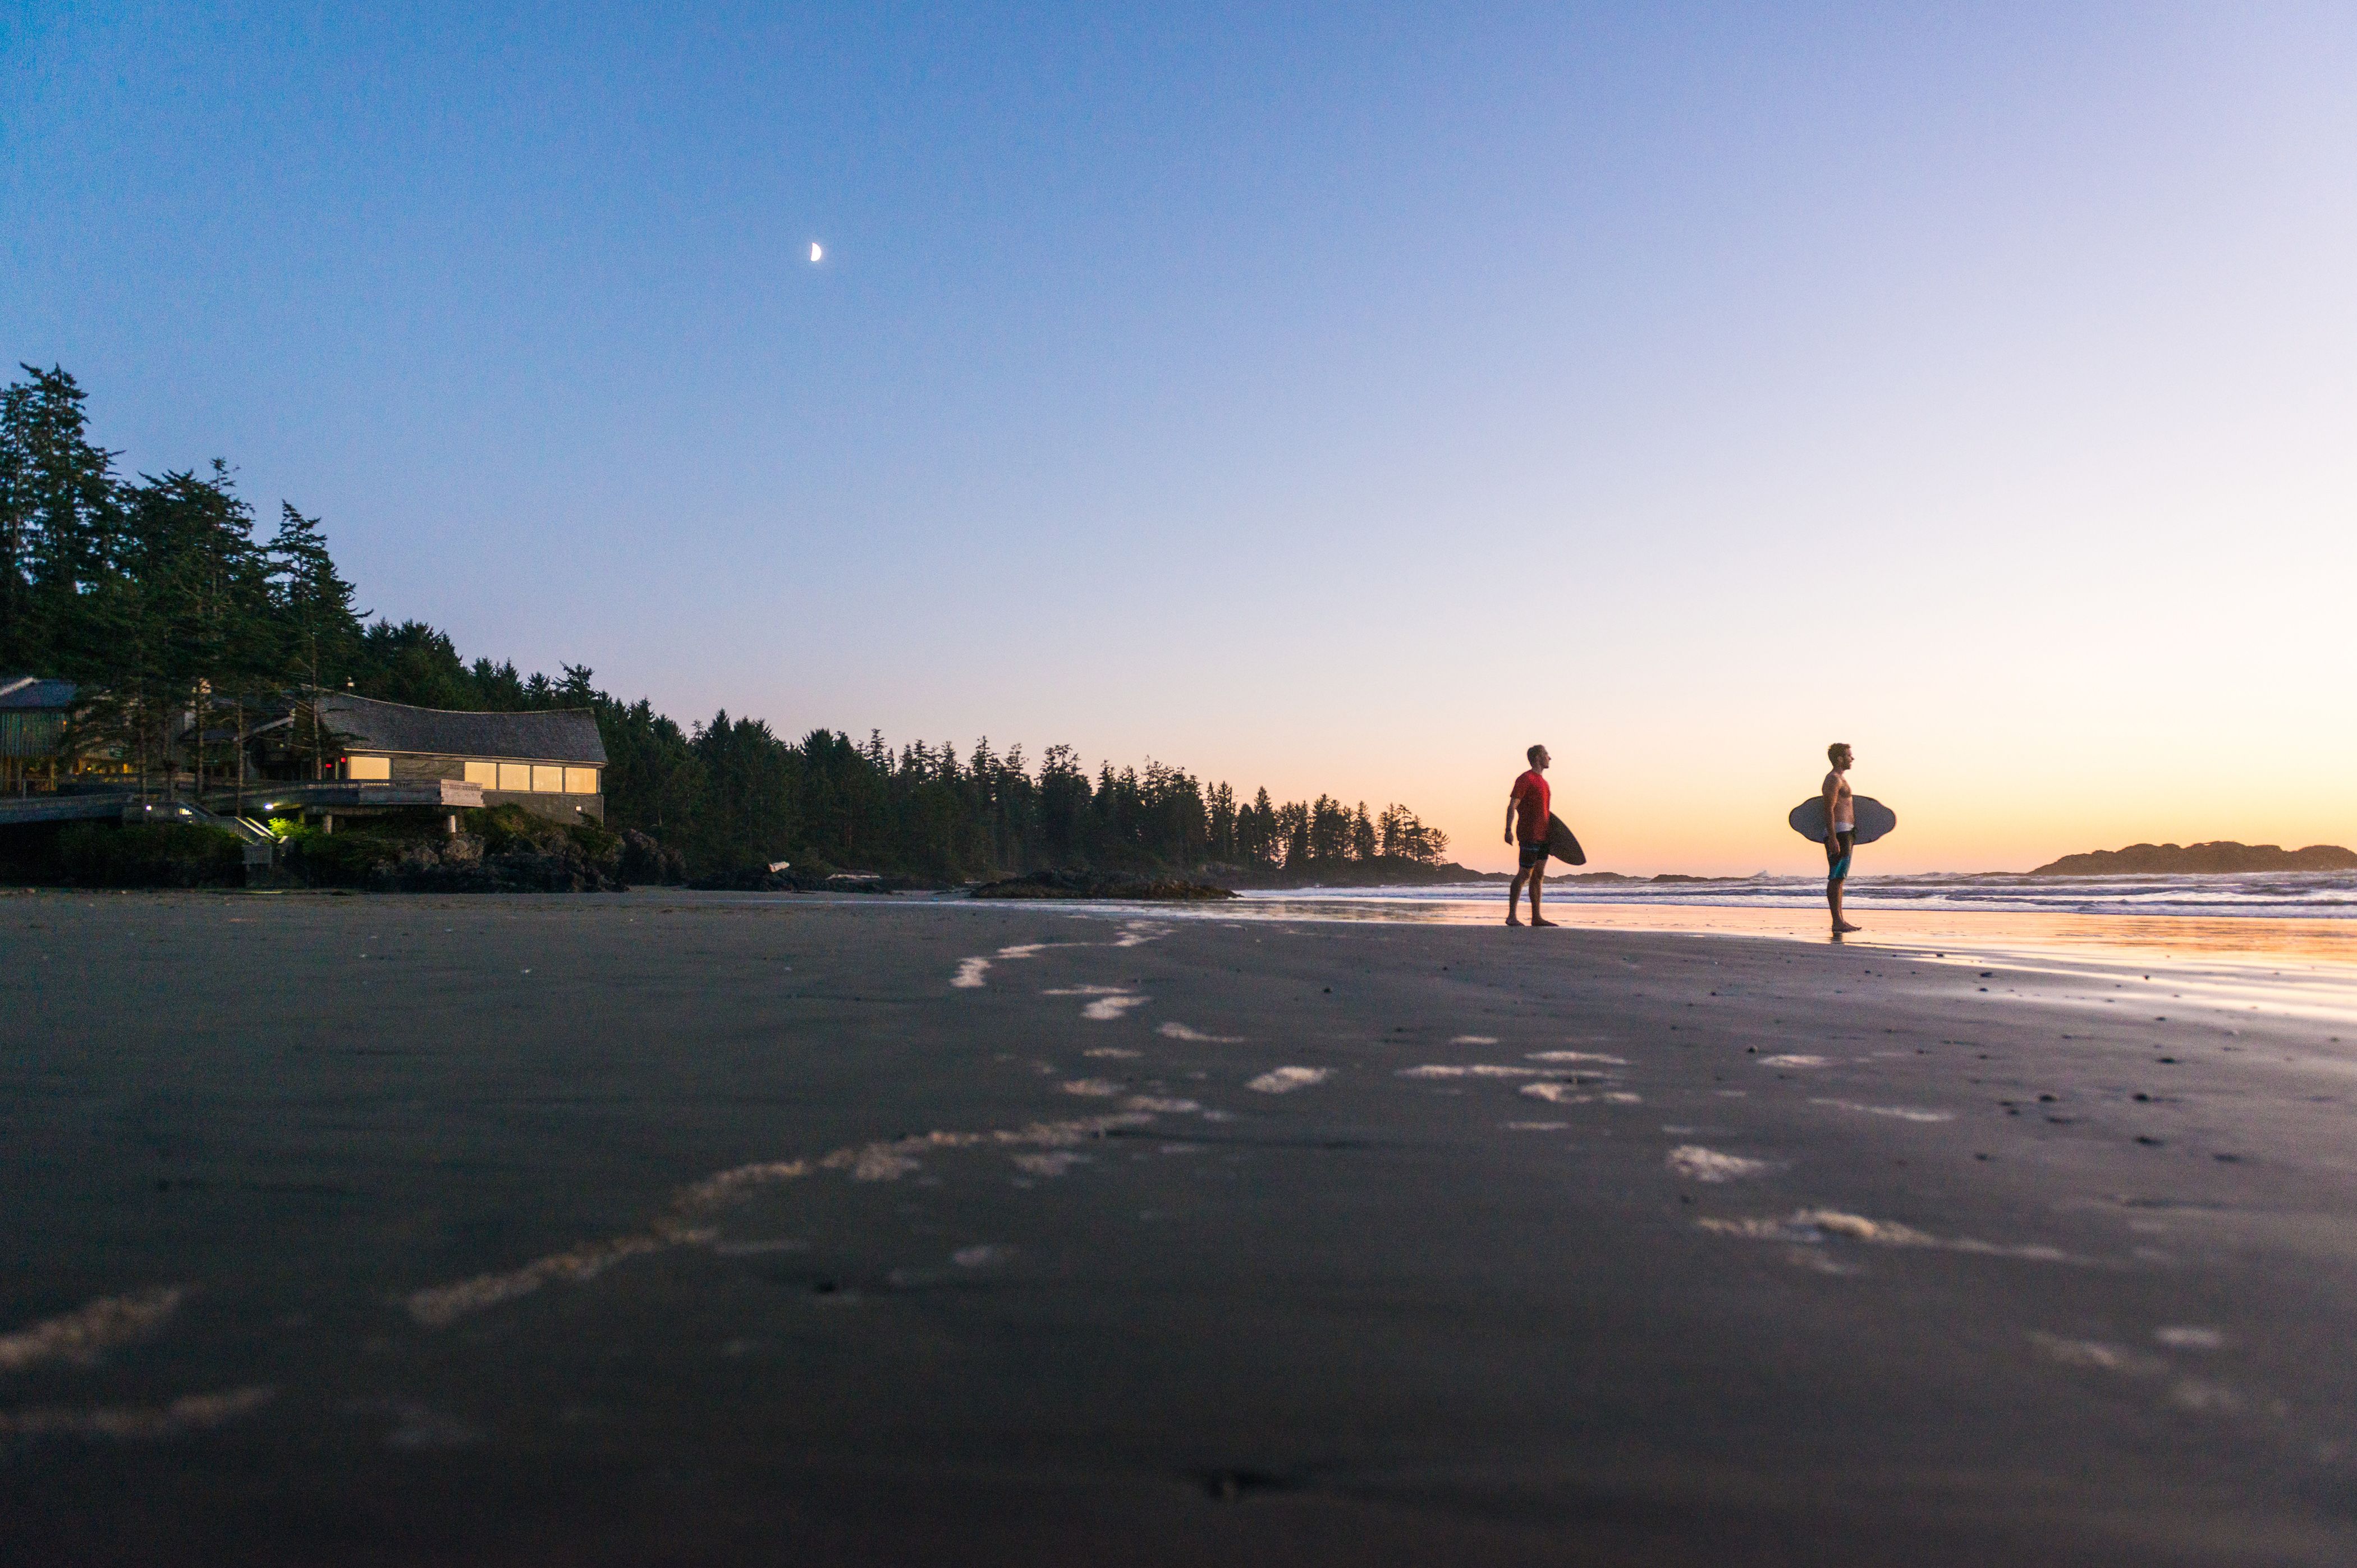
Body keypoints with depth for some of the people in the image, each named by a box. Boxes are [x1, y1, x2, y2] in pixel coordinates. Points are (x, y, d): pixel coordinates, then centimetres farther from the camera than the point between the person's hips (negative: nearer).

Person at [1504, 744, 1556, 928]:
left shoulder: (1542, 781, 20)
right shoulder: (1525, 779, -8)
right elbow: (1512, 806, -15)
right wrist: (1509, 830, -24)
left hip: (1542, 836, 9)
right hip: (1529, 835, -9)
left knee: (1539, 875, 8)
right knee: (1525, 873, -8)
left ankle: (1536, 917, 10)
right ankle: (1511, 916, -4)